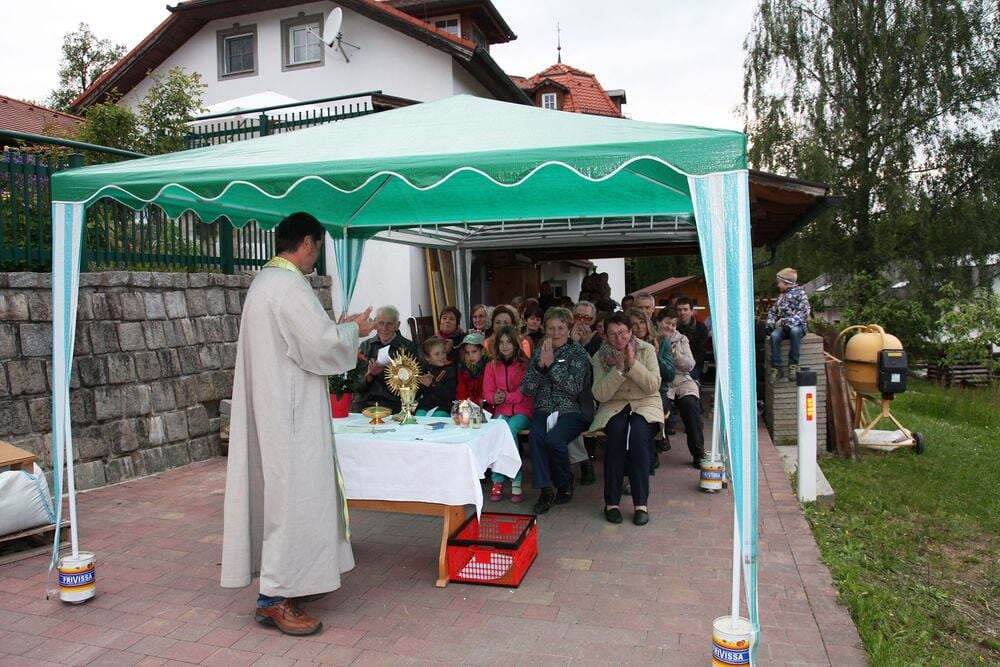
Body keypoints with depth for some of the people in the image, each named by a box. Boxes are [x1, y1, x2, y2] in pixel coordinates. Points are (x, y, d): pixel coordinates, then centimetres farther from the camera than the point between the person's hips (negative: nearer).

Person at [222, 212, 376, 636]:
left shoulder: (265, 280, 15)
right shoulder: (289, 285, -19)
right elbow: (322, 344, -22)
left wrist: (340, 331, 17)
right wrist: (353, 330, -3)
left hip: (271, 406, 11)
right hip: (289, 411, -11)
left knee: (283, 490, 17)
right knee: (291, 494, -4)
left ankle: (293, 579, 29)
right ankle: (274, 597, 5)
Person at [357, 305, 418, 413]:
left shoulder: (408, 347, 4)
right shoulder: (365, 346, 14)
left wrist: (383, 372, -11)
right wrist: (369, 375, -8)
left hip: (394, 405, -3)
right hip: (365, 403, 3)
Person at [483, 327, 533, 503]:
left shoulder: (525, 364, 0)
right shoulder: (492, 365, 12)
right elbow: (487, 391, 11)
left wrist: (507, 397, -16)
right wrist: (494, 398, -12)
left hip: (522, 411, -3)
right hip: (501, 410, 3)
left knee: (509, 430, -32)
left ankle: (516, 482, -22)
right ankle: (497, 482, -24)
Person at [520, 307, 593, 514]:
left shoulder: (578, 352, 0)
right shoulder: (538, 352, 11)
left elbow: (575, 387, -14)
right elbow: (527, 390, 4)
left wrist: (552, 363, -18)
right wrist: (540, 365, -11)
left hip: (573, 410, -3)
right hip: (544, 409, 3)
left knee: (554, 438, -30)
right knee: (536, 436, -29)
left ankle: (565, 485, -4)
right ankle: (545, 490, -21)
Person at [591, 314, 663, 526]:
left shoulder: (647, 350, 0)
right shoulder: (600, 357, 1)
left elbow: (654, 386, -9)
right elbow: (600, 395, -8)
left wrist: (633, 364, -20)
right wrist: (619, 369, -18)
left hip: (645, 404, 0)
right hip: (614, 406, 0)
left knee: (638, 433, -32)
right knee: (616, 431, -32)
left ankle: (641, 503, -26)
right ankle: (611, 501, -25)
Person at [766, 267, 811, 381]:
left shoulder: (800, 293, 2)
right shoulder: (781, 296, 22)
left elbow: (804, 312, -10)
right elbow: (773, 311, 25)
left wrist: (790, 322, -22)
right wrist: (770, 324, 5)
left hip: (798, 325, -4)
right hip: (782, 326, 4)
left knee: (794, 331, -40)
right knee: (774, 335, -30)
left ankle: (793, 364, -31)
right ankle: (776, 368, -29)